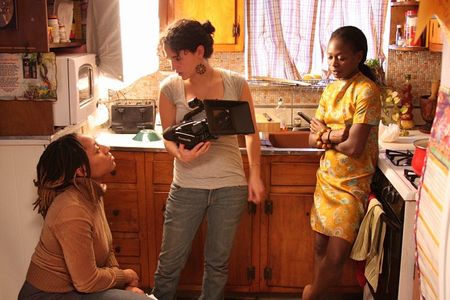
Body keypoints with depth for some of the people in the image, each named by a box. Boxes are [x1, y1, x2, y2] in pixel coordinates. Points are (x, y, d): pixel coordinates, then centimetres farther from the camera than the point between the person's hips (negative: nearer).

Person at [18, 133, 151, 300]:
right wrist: (126, 276, -8)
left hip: (70, 286, 8)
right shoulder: (73, 212, -29)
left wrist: (125, 285, -5)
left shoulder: (92, 195, -1)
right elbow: (87, 282, -24)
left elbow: (106, 249, 7)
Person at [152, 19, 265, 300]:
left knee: (218, 263, 15)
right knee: (170, 262, 8)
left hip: (230, 186, 0)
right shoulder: (170, 88, -5)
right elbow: (168, 138, 3)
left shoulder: (235, 84, -5)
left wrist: (255, 175, -1)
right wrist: (181, 154, -19)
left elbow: (251, 133, 5)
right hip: (186, 187, 0)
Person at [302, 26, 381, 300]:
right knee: (321, 245, 12)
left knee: (336, 257, -5)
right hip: (327, 177, 7)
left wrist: (325, 135, -6)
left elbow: (354, 147, -22)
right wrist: (335, 136, -16)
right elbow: (313, 139, 5)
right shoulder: (331, 89, 8)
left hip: (352, 183, -6)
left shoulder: (366, 91, -15)